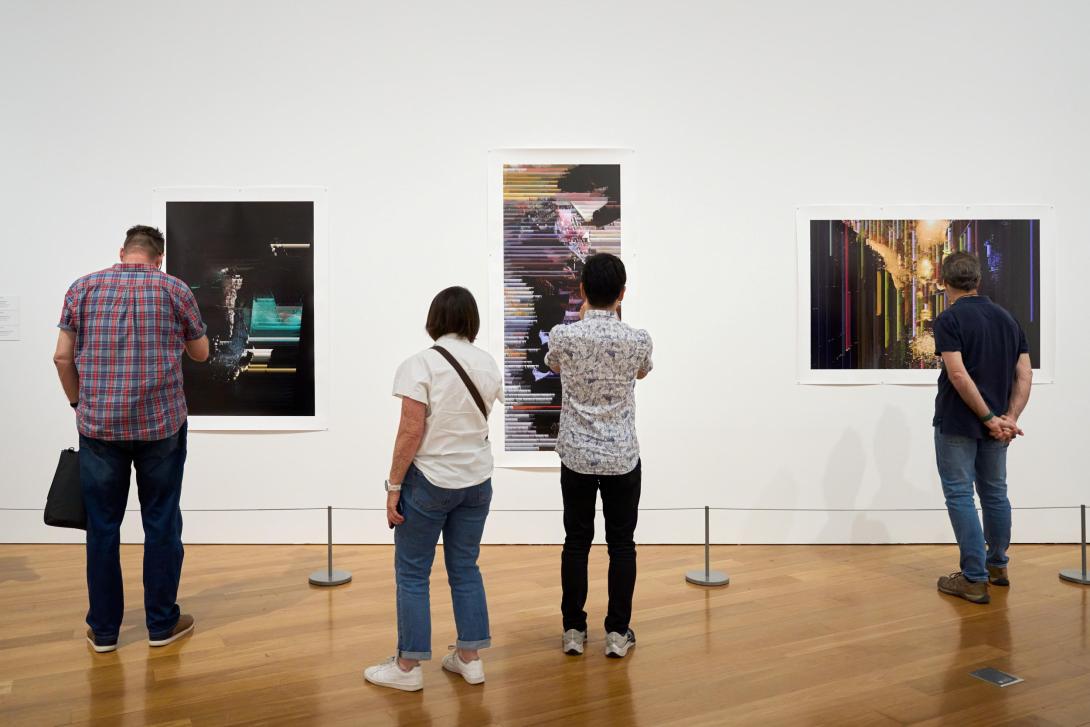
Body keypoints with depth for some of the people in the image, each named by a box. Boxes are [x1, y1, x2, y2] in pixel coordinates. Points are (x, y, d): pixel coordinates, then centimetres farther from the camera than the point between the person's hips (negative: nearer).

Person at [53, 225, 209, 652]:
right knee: (161, 523, 8)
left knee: (102, 525, 10)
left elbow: (62, 357, 4)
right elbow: (201, 353, 10)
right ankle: (162, 623, 17)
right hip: (161, 423, -1)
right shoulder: (175, 290, 0)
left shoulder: (83, 288, 4)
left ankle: (103, 629, 19)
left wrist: (78, 402, 16)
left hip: (98, 424, 2)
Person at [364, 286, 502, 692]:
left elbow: (411, 432, -18)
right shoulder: (488, 365, 3)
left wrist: (393, 487, -10)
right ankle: (470, 658, 23)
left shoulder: (420, 365, -14)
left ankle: (408, 667, 16)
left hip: (429, 480, -5)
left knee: (412, 574, 8)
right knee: (465, 568, 16)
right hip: (477, 480, 5)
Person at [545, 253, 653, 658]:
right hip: (622, 457, 0)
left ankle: (573, 629, 19)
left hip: (576, 456, 1)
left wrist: (583, 319, 21)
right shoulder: (637, 340, -10)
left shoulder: (562, 336, -10)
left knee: (576, 541, 11)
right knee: (621, 544, 10)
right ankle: (617, 632, 16)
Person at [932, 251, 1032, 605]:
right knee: (995, 493, 18)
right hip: (995, 425, 7)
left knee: (959, 496, -1)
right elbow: (1024, 374, 2)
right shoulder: (1006, 317, 8)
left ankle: (975, 579, -1)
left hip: (957, 424, -7)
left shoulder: (949, 319, -13)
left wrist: (989, 418, -17)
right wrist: (1009, 418, -6)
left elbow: (959, 375, -23)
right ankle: (997, 566, 32)